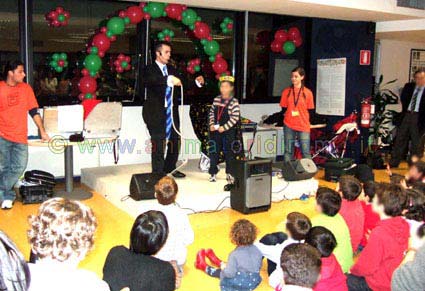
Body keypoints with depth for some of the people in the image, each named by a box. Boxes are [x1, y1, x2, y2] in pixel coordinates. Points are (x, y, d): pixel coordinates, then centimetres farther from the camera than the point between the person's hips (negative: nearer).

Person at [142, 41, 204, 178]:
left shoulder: (172, 70, 16)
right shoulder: (150, 69, -4)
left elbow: (182, 84, 10)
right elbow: (150, 80, -26)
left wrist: (197, 82, -8)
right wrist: (169, 80, -42)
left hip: (171, 112, 6)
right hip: (156, 113, -6)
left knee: (175, 141, 12)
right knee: (159, 143, -5)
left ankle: (169, 168, 30)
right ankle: (158, 173, 5)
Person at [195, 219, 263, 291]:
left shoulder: (235, 255, -29)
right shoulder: (256, 250, -11)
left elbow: (229, 273, -26)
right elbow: (259, 266, 4)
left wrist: (223, 268, -5)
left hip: (240, 284, -6)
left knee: (220, 272, 21)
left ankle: (204, 266, 48)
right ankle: (217, 262, 57)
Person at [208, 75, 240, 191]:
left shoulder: (234, 102, -10)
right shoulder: (216, 99, 7)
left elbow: (235, 118, -13)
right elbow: (212, 113, 12)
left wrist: (224, 127, -17)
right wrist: (211, 124, -2)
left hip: (228, 131, -5)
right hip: (215, 130, 5)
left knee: (229, 153, 0)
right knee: (214, 152, 9)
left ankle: (230, 175, 10)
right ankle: (213, 173, 20)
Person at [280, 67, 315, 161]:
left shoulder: (308, 93, 0)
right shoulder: (286, 91, 5)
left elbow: (310, 111, 5)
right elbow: (284, 109, 10)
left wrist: (303, 119, -6)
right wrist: (289, 116, -5)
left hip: (303, 126, -2)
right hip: (289, 126, 2)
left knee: (306, 152, -3)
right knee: (288, 151, 7)